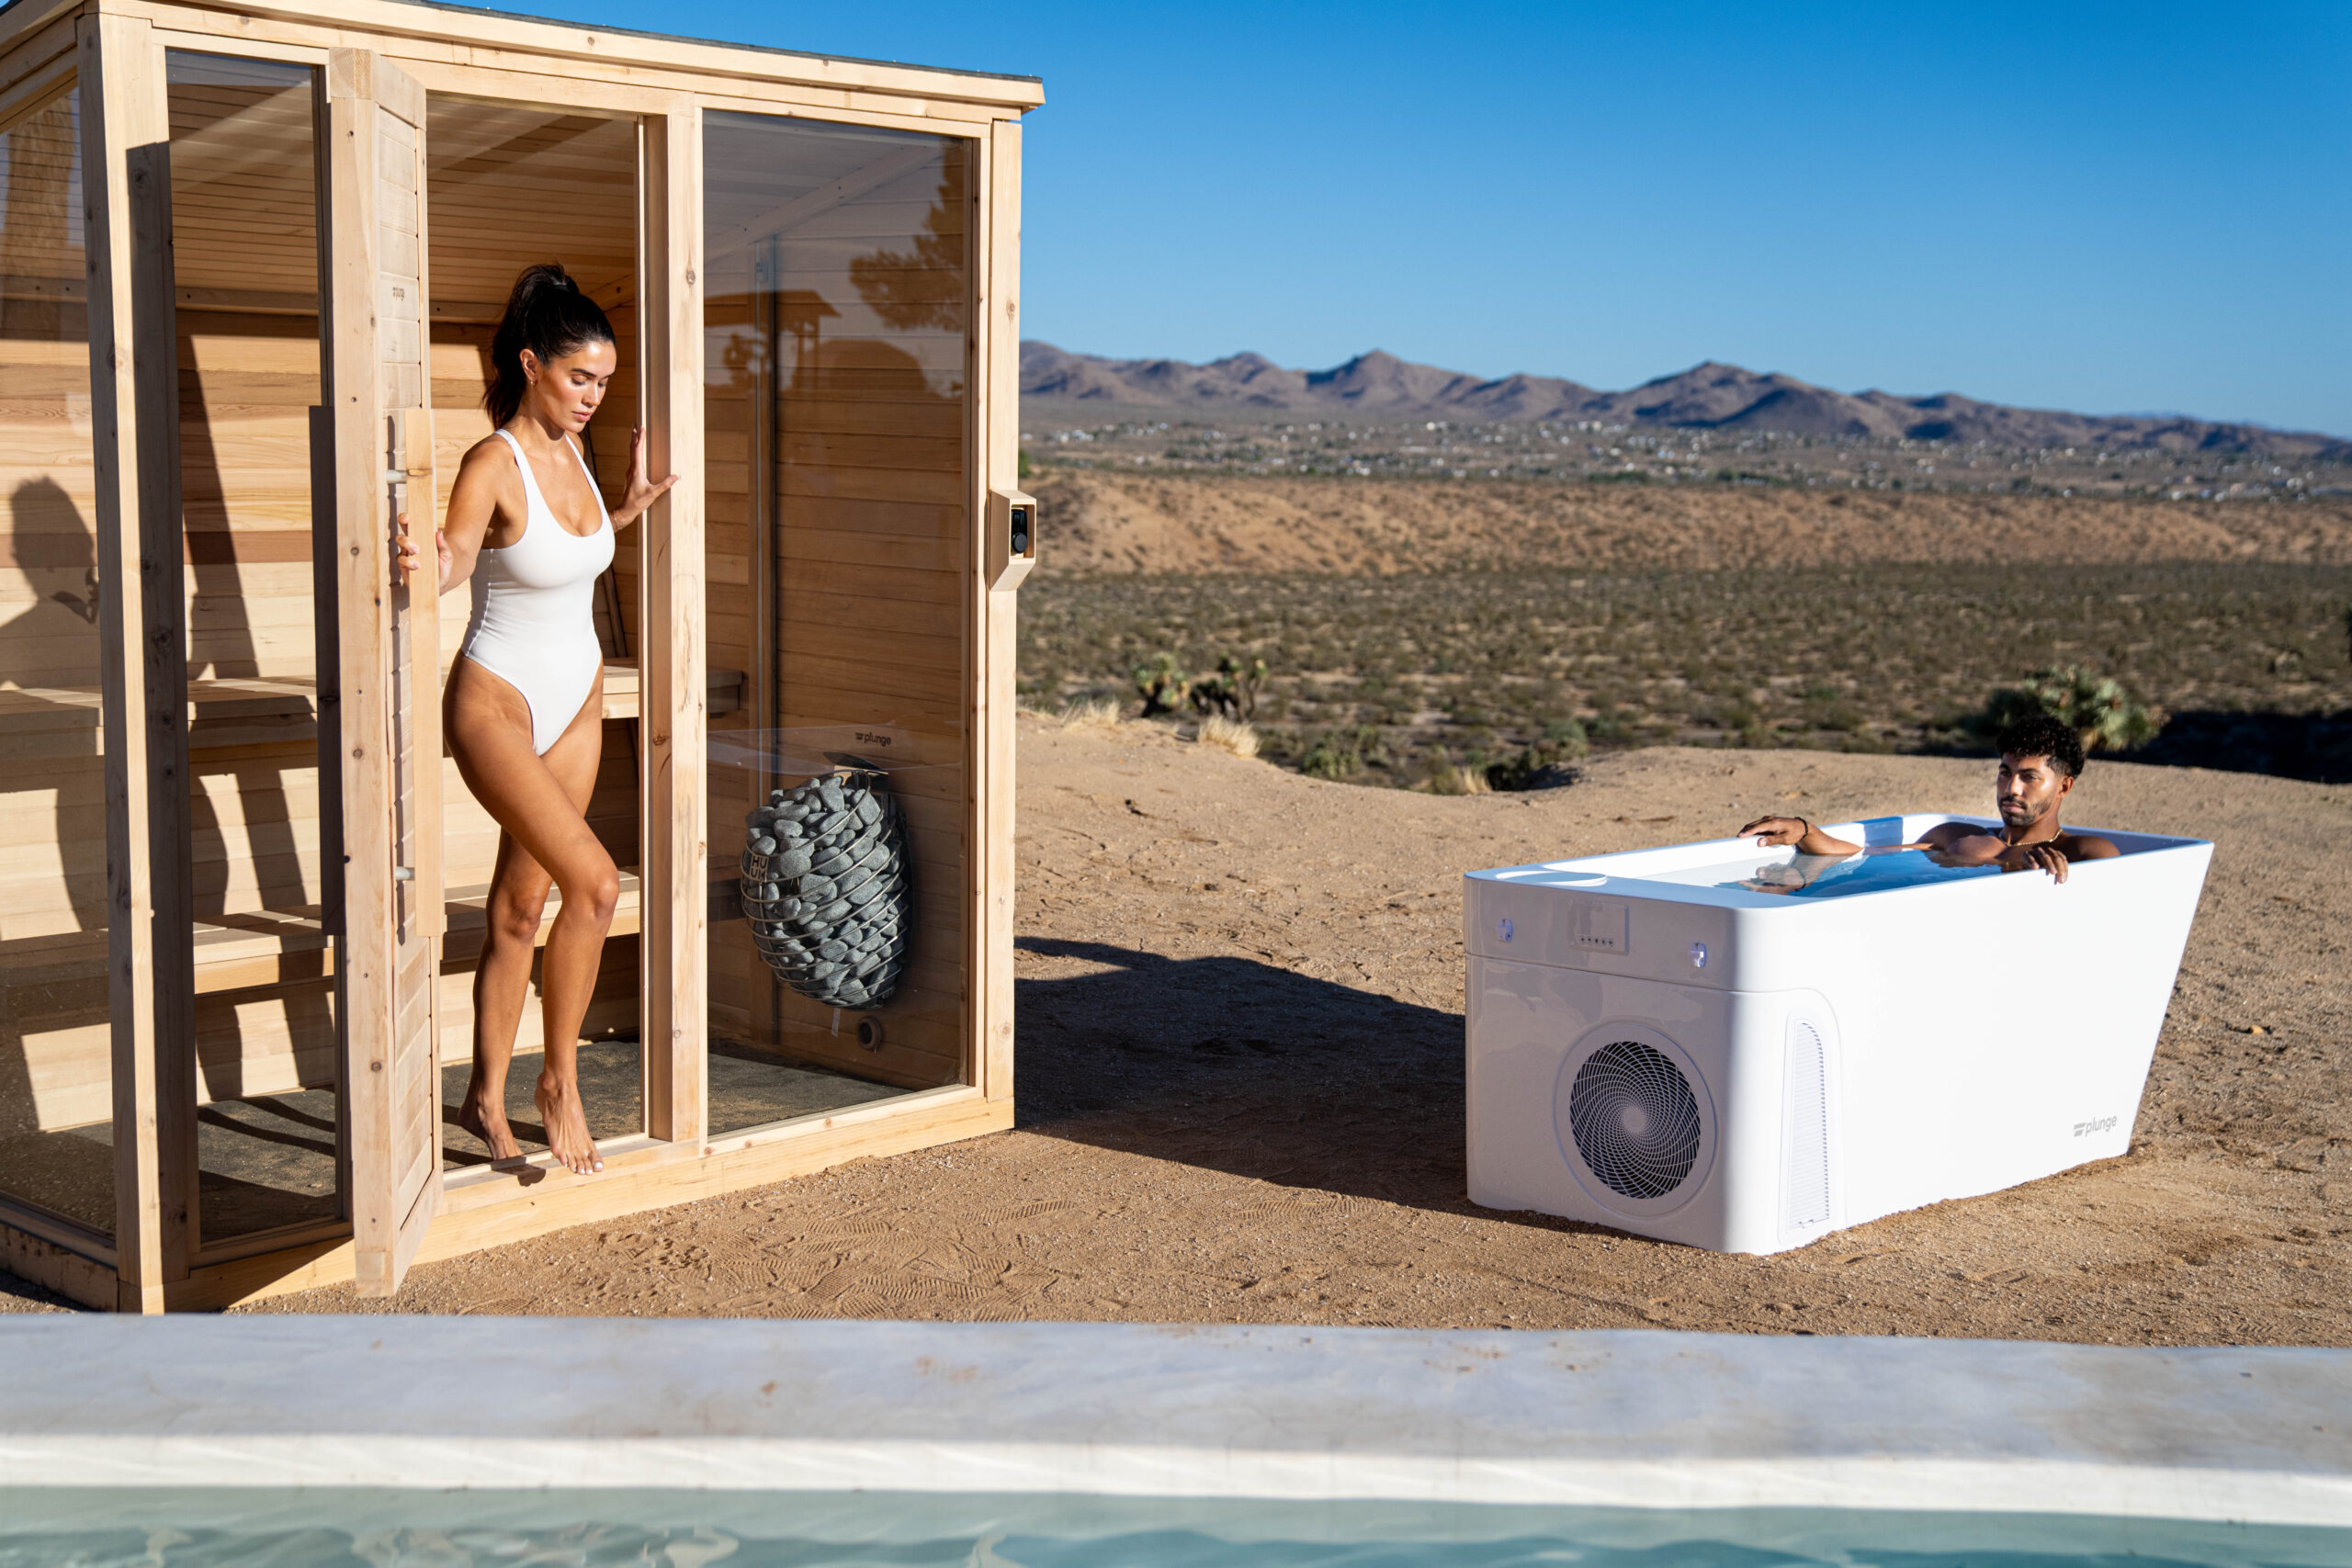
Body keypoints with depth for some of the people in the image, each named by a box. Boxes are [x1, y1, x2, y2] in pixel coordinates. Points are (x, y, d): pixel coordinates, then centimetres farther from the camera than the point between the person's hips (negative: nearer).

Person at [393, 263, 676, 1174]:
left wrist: (629, 510, 10)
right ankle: (559, 1081, -2)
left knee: (521, 907, 11)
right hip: (497, 705, -7)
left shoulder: (570, 452, 3)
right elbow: (455, 559, -34)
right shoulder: (493, 465, -19)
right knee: (595, 882, -19)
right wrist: (426, 563, -54)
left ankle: (486, 1100, 22)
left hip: (576, 703, 7)